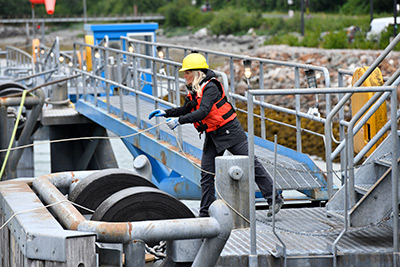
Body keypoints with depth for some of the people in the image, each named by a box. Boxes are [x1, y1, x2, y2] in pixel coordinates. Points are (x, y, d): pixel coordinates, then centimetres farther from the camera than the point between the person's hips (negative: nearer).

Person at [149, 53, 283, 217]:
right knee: (206, 172, 4)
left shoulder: (210, 87, -20)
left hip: (229, 131, -9)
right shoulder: (194, 90, 7)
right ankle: (206, 214, 9)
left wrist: (179, 121, -35)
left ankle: (274, 199, 8)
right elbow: (186, 110, 22)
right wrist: (166, 113, 10)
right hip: (212, 136, 9)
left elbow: (203, 112, -32)